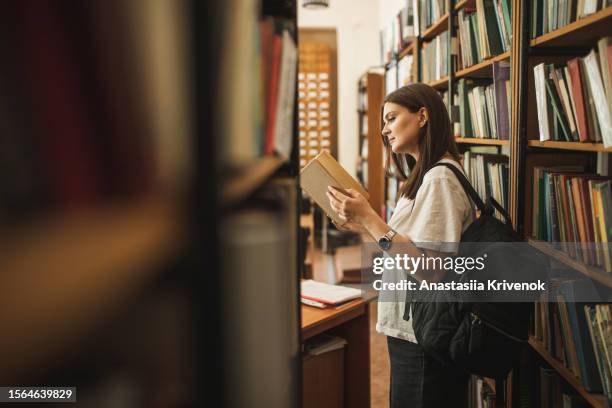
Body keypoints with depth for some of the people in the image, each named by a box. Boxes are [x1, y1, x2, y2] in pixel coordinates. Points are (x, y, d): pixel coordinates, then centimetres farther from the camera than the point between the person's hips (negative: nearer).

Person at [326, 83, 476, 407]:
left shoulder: (440, 178, -18)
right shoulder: (425, 177, 12)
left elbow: (429, 269, -25)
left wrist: (369, 218, -25)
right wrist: (365, 226, 6)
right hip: (411, 330, 9)